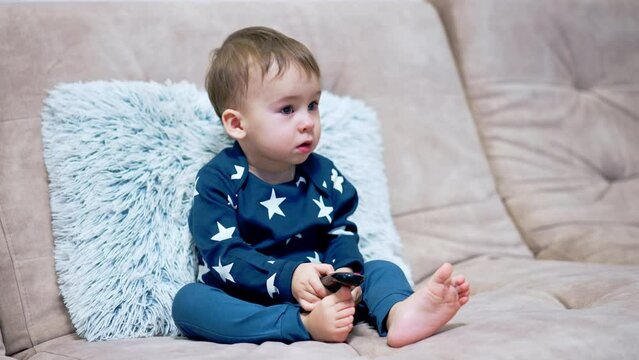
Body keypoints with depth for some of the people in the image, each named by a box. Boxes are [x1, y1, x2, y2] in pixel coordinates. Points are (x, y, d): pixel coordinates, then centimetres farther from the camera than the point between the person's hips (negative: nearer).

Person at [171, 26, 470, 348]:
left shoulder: (323, 174, 7)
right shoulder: (217, 181, -7)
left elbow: (340, 235, 7)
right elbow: (224, 256, -15)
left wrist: (346, 270, -17)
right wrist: (287, 277, -29)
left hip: (321, 295, 4)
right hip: (246, 304, -4)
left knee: (382, 270, -10)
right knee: (188, 300, -31)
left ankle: (399, 313, -47)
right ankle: (307, 326, -46)